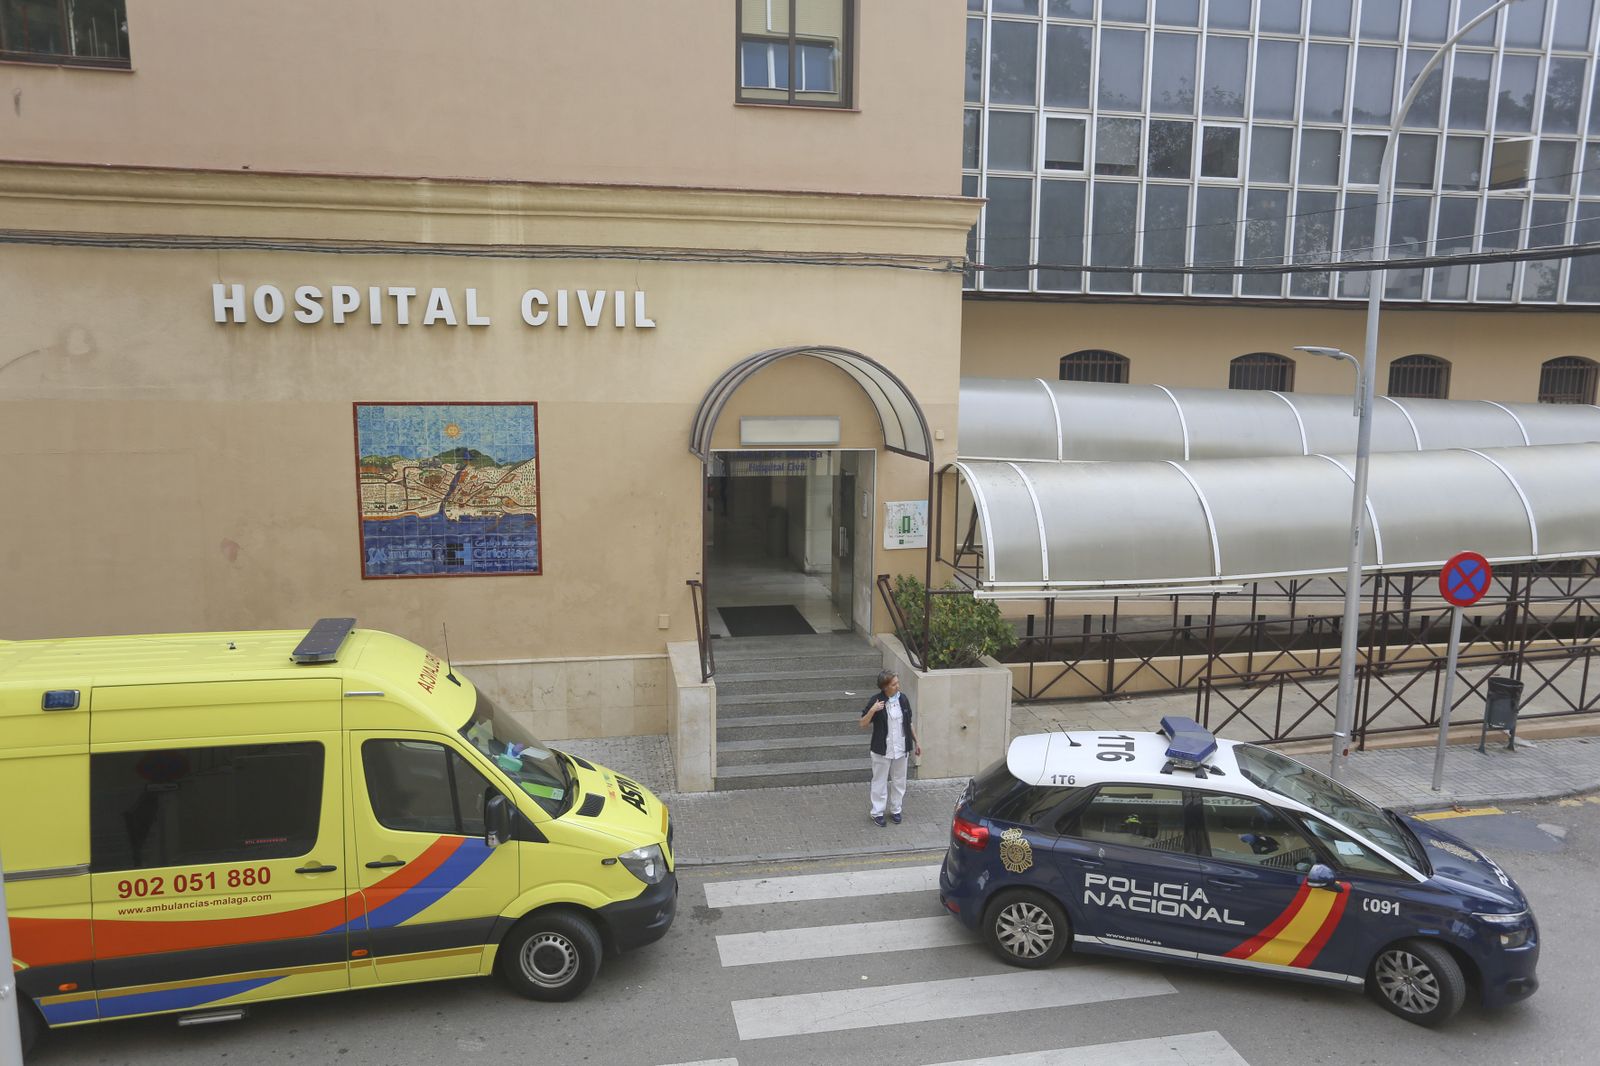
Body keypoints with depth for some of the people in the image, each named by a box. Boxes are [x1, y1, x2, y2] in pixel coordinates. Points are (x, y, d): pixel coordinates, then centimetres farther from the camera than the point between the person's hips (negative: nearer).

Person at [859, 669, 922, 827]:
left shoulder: (902, 699, -2)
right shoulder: (877, 701, -13)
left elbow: (909, 723, 10)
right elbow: (863, 724, -10)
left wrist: (916, 742, 12)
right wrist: (872, 710, -26)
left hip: (901, 749, 4)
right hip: (882, 750, -4)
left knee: (899, 781, 14)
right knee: (880, 781, 7)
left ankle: (895, 810, 30)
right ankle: (877, 812, 19)